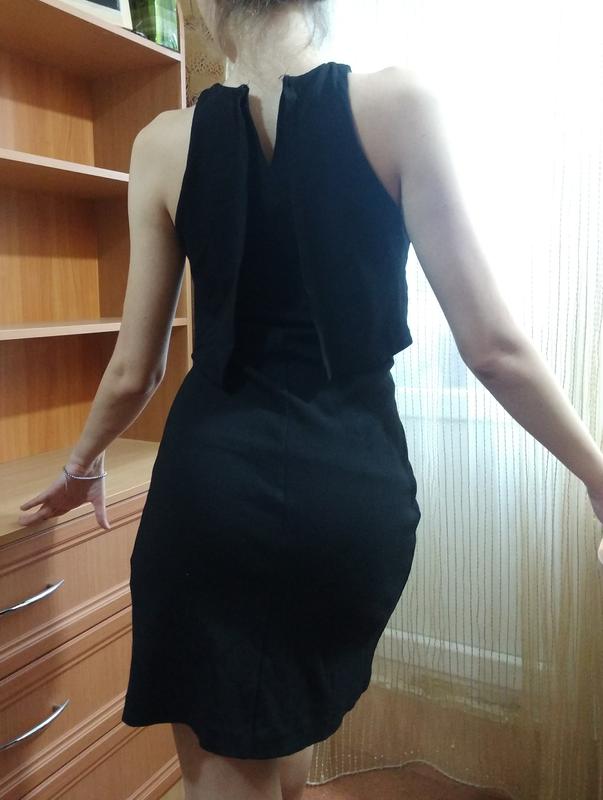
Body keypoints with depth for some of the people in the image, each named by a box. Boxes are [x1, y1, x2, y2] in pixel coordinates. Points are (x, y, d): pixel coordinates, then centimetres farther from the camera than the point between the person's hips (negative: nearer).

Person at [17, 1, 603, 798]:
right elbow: (491, 344, -7)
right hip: (358, 486, 1)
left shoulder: (165, 141, 1)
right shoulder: (398, 102, -3)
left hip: (215, 480, 0)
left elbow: (134, 371, 5)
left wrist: (84, 465, 26)